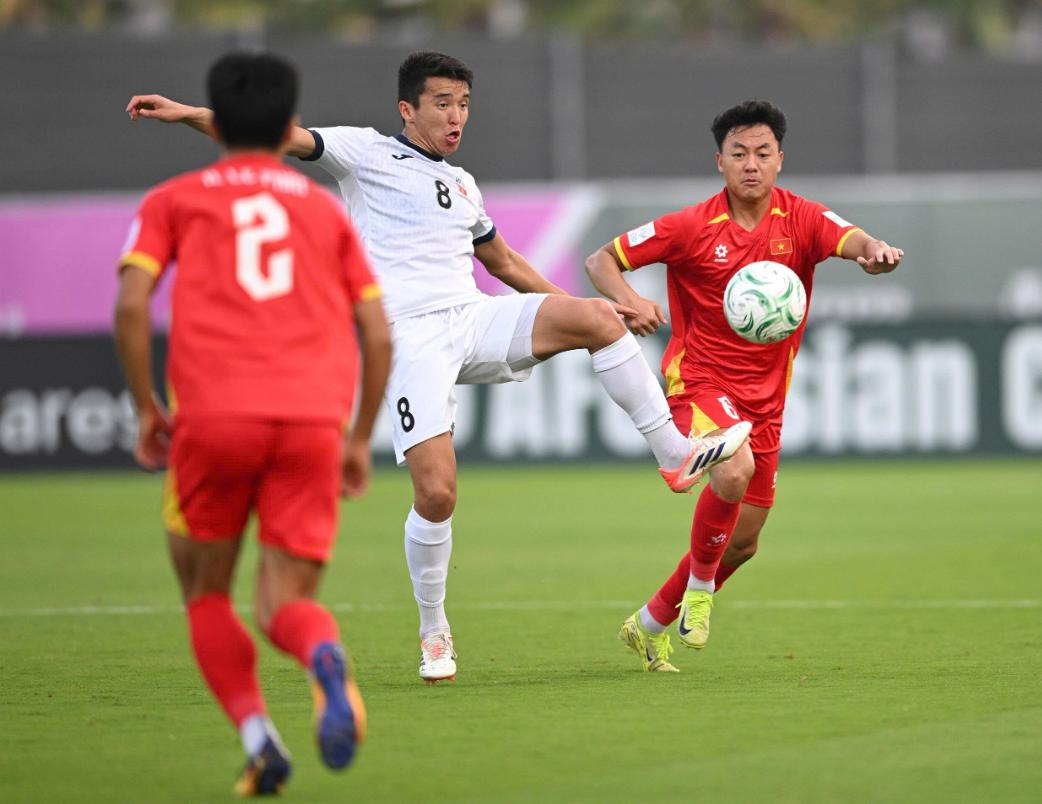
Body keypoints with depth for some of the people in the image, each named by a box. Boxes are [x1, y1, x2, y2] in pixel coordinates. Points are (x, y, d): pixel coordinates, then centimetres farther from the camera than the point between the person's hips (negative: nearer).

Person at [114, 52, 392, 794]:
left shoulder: (175, 200, 16)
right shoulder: (326, 209, 22)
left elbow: (132, 304, 0)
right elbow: (377, 334, 16)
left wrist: (147, 409, 9)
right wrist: (360, 439, 24)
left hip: (214, 416, -1)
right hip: (315, 419, 1)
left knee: (207, 595, 17)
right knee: (286, 604, 3)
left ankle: (256, 734, -6)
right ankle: (325, 655, -34)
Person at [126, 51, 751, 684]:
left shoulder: (463, 184, 23)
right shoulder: (366, 152, 5)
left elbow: (503, 260, 36)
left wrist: (577, 307, 30)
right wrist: (188, 114, -19)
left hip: (474, 319, 5)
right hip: (410, 339, -5)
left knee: (597, 318, -19)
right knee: (436, 493, -16)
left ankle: (676, 454, -10)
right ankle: (434, 630, 6)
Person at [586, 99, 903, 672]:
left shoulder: (800, 221, -3)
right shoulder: (693, 227, -9)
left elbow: (852, 241, -23)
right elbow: (601, 260, -5)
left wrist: (876, 252, -48)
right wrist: (630, 302, -26)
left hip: (764, 398, 5)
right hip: (699, 381, -4)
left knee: (742, 543, 10)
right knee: (733, 471, -34)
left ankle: (651, 625, 31)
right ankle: (699, 587, -10)